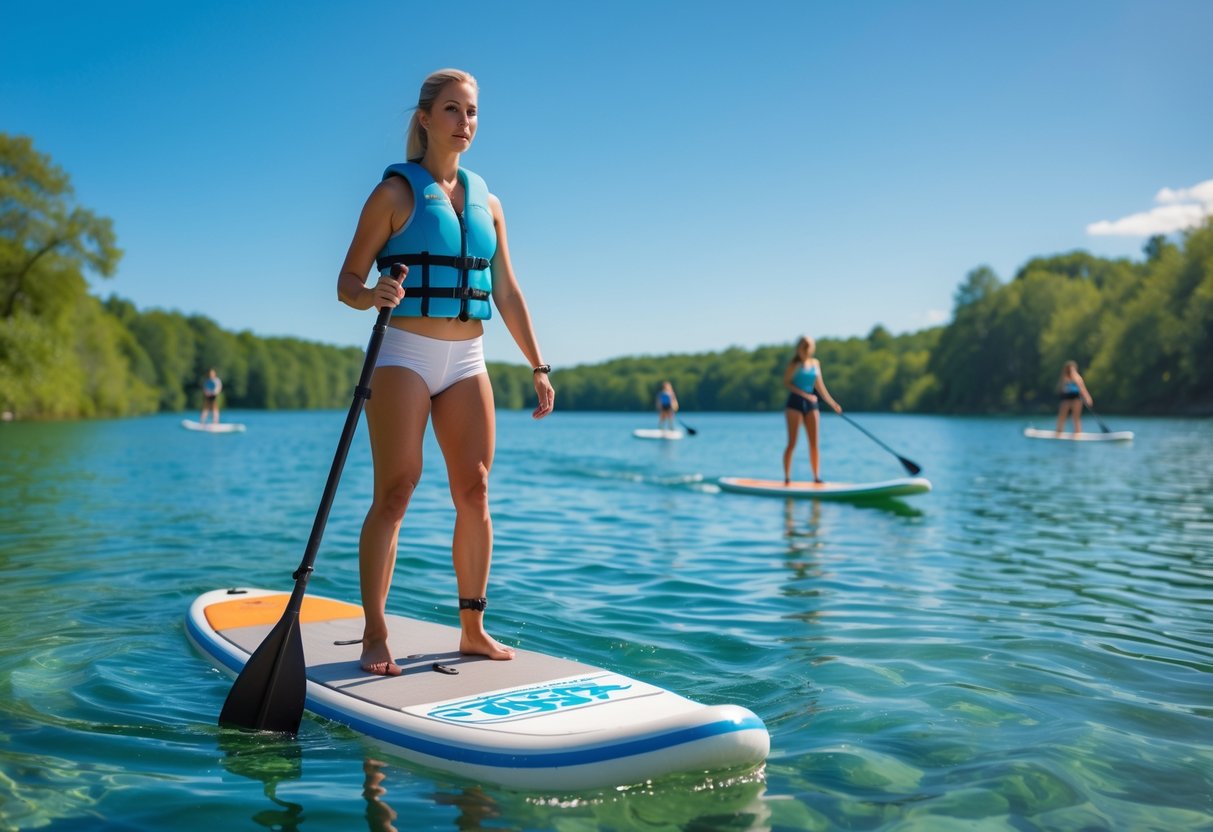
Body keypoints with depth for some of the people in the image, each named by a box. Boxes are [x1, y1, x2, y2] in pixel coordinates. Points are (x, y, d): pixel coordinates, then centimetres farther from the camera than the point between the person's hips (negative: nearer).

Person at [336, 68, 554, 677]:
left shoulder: (486, 201, 13)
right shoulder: (396, 193, -1)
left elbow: (507, 294, 14)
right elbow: (347, 282, -4)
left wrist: (538, 367, 9)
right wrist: (372, 295, -27)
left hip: (467, 362, 5)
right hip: (405, 356, -5)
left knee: (475, 494, 2)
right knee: (394, 495, -8)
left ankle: (473, 629, 11)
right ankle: (375, 635, -2)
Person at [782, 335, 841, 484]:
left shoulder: (815, 363, 12)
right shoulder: (794, 364, -5)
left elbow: (820, 386, 18)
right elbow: (786, 383, -13)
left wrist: (833, 403, 19)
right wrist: (805, 394, -20)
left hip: (811, 405, 5)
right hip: (795, 403, -5)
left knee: (814, 444, 2)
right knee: (792, 443, -4)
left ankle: (816, 477, 8)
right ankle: (787, 478, 2)